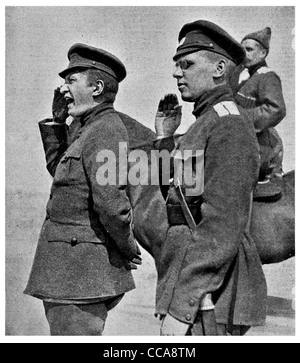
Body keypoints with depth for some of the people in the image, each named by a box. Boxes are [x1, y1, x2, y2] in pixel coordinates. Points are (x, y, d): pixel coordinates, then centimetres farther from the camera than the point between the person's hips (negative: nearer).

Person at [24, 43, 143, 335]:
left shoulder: (105, 130, -19)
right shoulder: (87, 127, 12)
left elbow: (111, 199, -28)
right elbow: (60, 170, 23)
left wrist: (128, 247, -13)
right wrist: (56, 121, 15)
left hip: (79, 272, -10)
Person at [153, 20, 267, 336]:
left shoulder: (230, 127, -15)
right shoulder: (208, 124, 16)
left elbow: (222, 227, -23)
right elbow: (179, 199, 17)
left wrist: (180, 307, -23)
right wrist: (165, 138, 15)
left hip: (207, 296, -9)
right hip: (200, 285, 10)